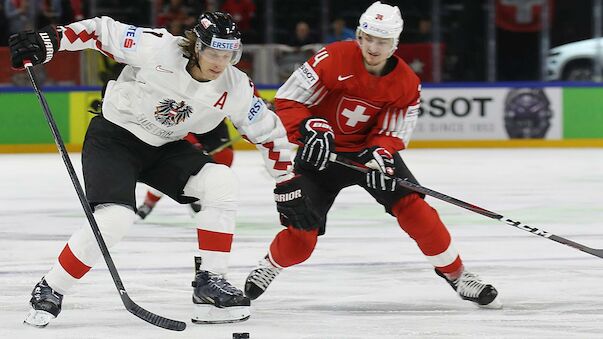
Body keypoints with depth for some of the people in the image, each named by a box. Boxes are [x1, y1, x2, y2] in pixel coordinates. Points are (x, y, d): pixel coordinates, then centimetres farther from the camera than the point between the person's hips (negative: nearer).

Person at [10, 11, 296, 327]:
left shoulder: (235, 88, -12)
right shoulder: (158, 49, -26)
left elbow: (268, 131, 1)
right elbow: (103, 31, -19)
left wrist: (287, 179, 4)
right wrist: (47, 41, -25)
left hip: (163, 147, 5)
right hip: (113, 137, -5)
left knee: (223, 183, -16)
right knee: (115, 217, -24)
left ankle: (209, 281, -7)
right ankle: (49, 291, -7)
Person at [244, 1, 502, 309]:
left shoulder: (407, 84, -12)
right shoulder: (335, 59, -22)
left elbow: (392, 134, -8)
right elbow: (288, 100, -18)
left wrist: (379, 153, -29)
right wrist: (309, 130, -34)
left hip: (371, 148, 2)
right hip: (319, 154, -2)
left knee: (411, 204, -15)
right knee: (302, 231, -6)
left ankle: (455, 272, -1)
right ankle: (270, 266, 28)